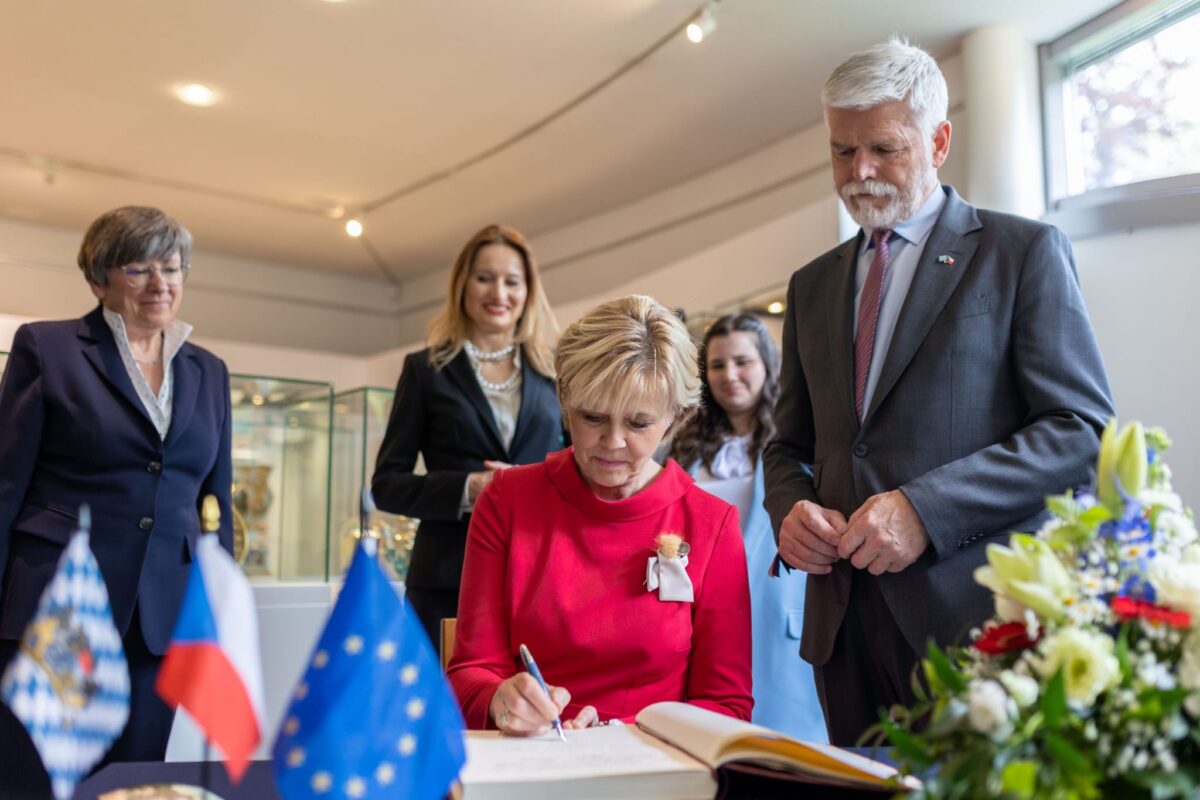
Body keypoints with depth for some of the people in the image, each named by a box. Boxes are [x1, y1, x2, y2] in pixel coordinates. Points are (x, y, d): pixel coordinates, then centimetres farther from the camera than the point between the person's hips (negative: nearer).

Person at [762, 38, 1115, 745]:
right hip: (845, 624, 5)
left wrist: (923, 507, -18)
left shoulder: (1026, 251, 1)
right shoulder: (813, 285, 16)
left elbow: (1083, 429, -8)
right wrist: (791, 507, -3)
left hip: (976, 614, -4)